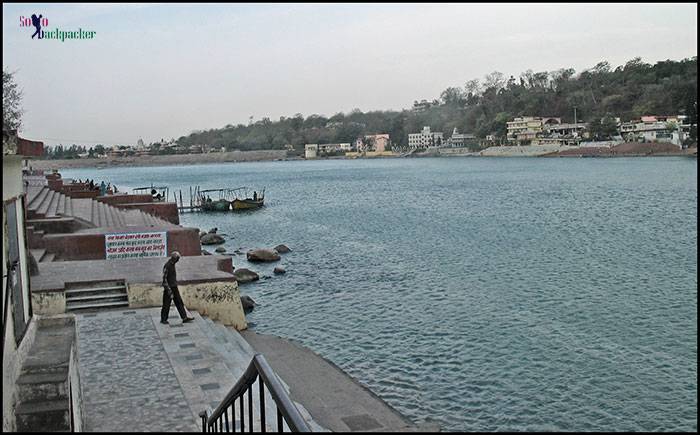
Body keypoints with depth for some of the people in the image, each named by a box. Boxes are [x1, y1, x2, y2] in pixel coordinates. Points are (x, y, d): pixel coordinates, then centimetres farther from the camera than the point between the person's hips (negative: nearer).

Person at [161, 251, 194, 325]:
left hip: (174, 287, 9)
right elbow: (164, 279, -21)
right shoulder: (167, 266, -19)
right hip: (169, 288, -8)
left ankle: (184, 318, 7)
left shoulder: (173, 264, 9)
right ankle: (163, 319, 17)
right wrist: (169, 290, -23)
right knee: (166, 305, 3)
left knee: (179, 302, 6)